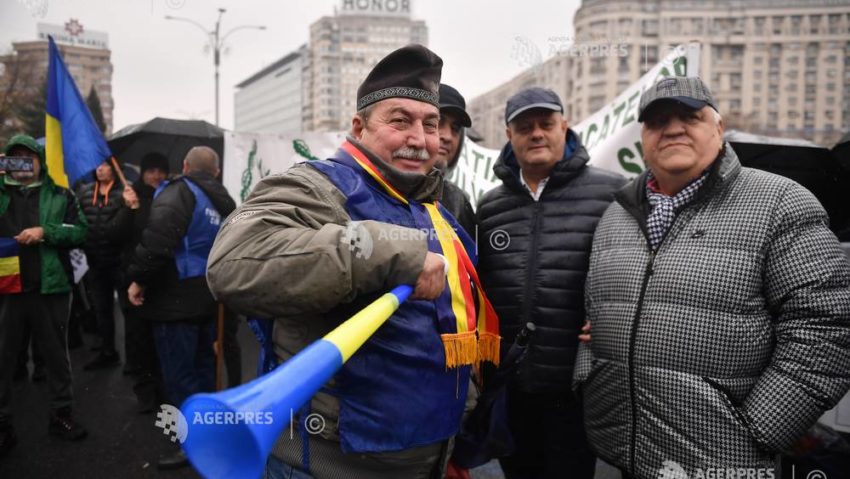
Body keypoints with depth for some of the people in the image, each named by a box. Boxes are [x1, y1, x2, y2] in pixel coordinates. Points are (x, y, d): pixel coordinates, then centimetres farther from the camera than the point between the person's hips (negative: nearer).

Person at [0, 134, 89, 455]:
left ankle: (61, 414, 27)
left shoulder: (59, 195, 7)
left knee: (56, 354, 12)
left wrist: (45, 231, -15)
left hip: (50, 287, 0)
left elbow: (80, 231, 0)